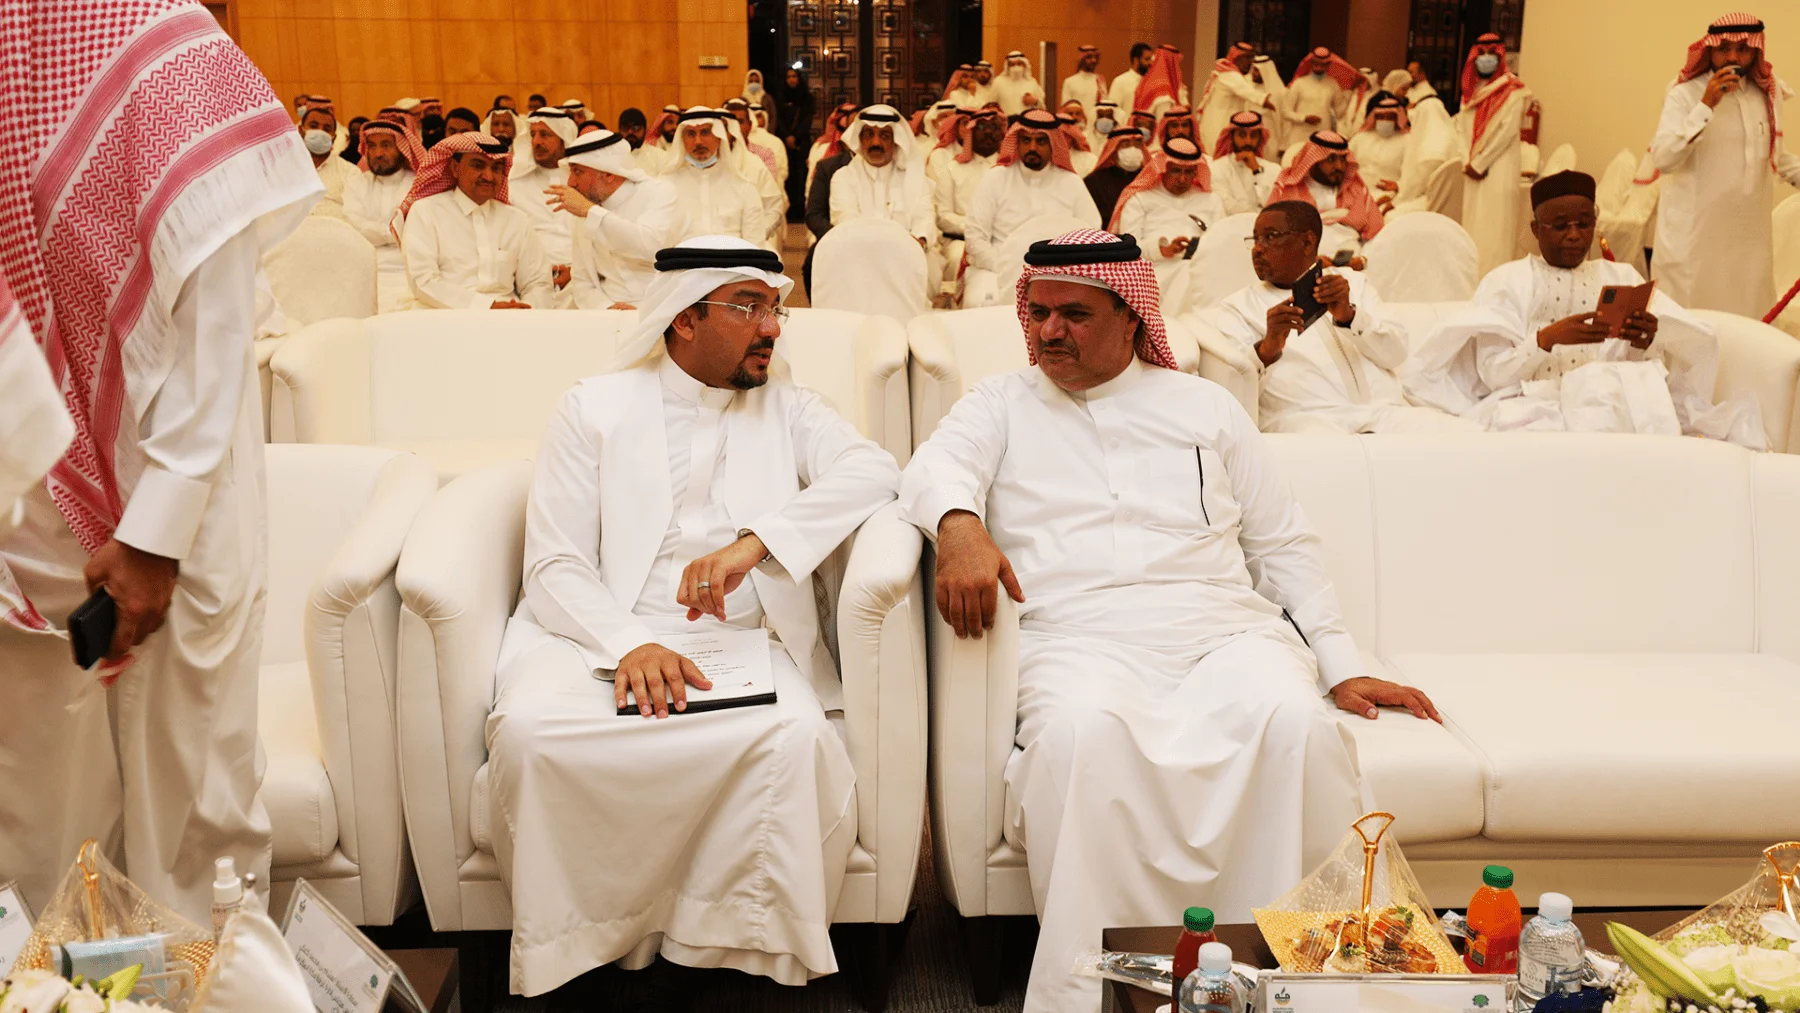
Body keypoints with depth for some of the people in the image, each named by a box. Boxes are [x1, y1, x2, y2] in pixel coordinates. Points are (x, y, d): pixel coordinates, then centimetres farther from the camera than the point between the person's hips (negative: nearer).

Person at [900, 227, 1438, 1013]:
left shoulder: (1204, 405, 23)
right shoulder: (1002, 404, 22)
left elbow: (1284, 544, 21)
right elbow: (934, 465, 0)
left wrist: (1343, 669, 11)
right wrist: (959, 524, -25)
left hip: (1223, 629, 2)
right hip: (1081, 636, -1)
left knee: (1294, 721, -32)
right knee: (1081, 729, -37)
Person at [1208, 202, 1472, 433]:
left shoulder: (1352, 282, 25)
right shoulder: (1238, 307, 15)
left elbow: (1396, 353, 10)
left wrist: (1349, 316, -7)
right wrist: (1266, 349, -22)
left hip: (1386, 410, 4)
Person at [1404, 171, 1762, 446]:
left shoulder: (1621, 277, 23)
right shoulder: (1507, 281, 12)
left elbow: (1658, 368, 13)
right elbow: (1492, 373, -1)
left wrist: (1646, 343, -11)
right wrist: (1548, 338, -18)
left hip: (1614, 401, 3)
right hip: (1535, 402, -3)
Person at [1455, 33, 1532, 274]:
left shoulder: (1512, 91, -3)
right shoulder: (1471, 90, 16)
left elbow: (1506, 132, -11)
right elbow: (1461, 128, 11)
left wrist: (1479, 163, -12)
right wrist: (1467, 162, -3)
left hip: (1498, 170, -6)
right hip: (1471, 170, 6)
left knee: (1492, 227, -11)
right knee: (1470, 226, 5)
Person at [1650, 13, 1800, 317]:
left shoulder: (1767, 94, 9)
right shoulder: (1685, 95, -6)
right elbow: (1663, 159, -19)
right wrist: (1706, 105, -23)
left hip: (1750, 235, 5)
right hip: (1694, 237, -5)